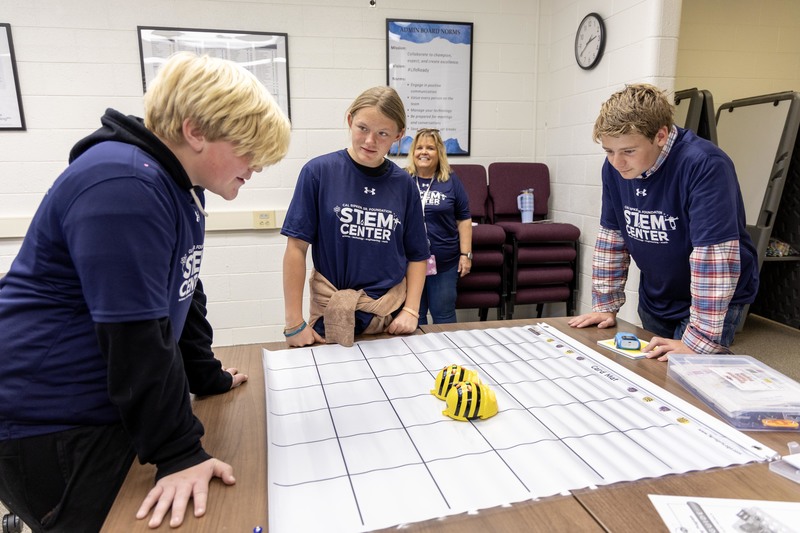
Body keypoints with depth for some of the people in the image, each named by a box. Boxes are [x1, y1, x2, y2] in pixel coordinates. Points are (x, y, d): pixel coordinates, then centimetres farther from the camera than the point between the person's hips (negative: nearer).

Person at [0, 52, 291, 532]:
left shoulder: (181, 186, 6)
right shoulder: (125, 186, -26)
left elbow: (182, 295, 14)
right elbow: (135, 336, -28)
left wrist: (207, 376, 17)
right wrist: (179, 453, -23)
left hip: (105, 408, 9)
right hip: (52, 429, -9)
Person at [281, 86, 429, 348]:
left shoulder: (404, 184, -1)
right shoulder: (319, 171, -9)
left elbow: (416, 255, 5)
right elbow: (297, 247, -8)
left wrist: (411, 310, -6)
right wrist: (295, 323, -8)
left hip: (392, 316, 3)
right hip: (333, 316, -2)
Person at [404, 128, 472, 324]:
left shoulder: (451, 181, 2)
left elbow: (464, 220, 4)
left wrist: (466, 254, -2)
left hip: (444, 262, 0)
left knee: (444, 315, 9)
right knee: (413, 315, 12)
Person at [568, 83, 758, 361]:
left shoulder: (705, 166, -29)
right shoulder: (615, 167, -9)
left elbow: (714, 259, -32)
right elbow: (612, 236, 0)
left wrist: (699, 343, -32)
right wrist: (605, 305, 0)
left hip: (714, 302, -5)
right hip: (654, 300, 6)